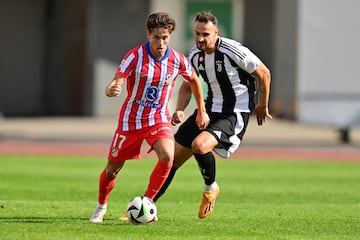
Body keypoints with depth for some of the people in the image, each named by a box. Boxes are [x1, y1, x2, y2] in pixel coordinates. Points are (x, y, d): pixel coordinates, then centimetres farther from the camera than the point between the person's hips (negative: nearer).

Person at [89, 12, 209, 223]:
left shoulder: (178, 60, -10)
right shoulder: (135, 56, -19)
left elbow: (194, 80, 11)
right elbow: (115, 83, -26)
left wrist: (202, 111, 16)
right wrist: (111, 90, -51)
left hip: (159, 118, 1)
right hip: (131, 119, -1)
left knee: (167, 156, -27)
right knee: (113, 169, 7)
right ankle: (101, 206, 37)